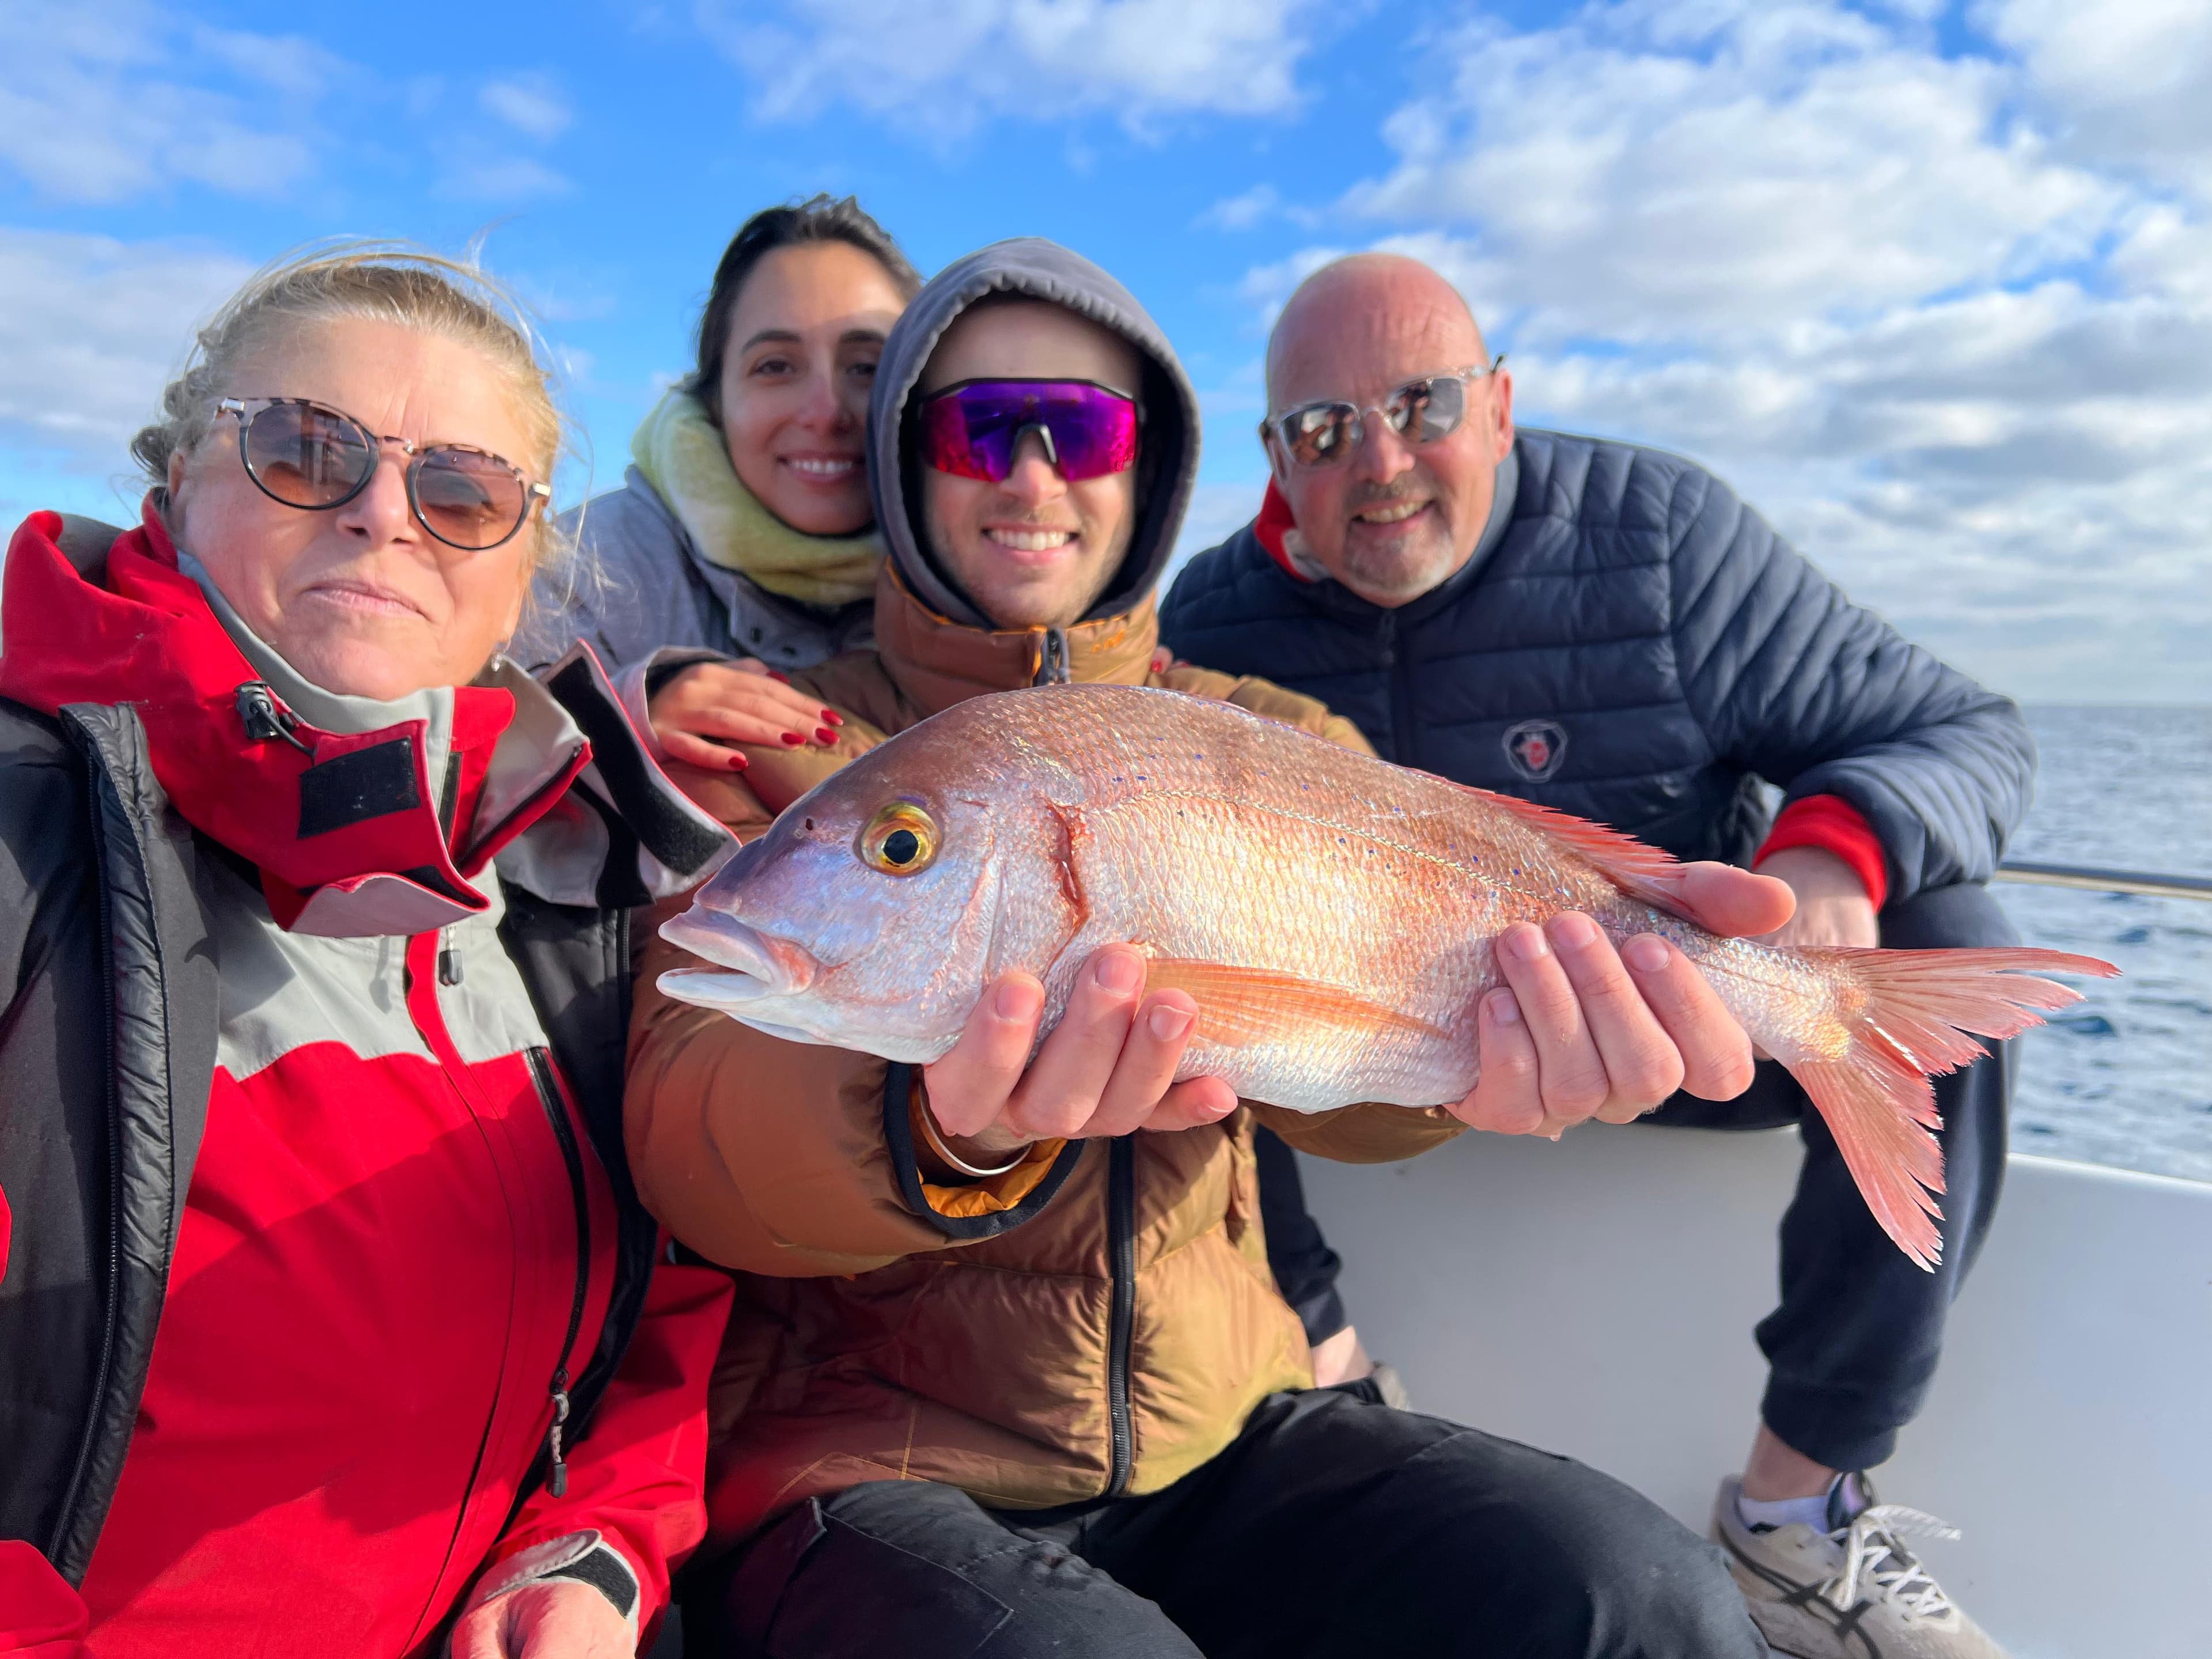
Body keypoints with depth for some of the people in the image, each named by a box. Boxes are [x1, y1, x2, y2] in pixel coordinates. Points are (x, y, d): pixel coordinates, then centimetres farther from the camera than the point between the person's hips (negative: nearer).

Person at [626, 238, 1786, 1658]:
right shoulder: (780, 744, -2)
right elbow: (683, 1121, -17)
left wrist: (1479, 1026, -36)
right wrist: (940, 1128, -39)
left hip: (1220, 1430, 3)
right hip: (865, 1464, -2)